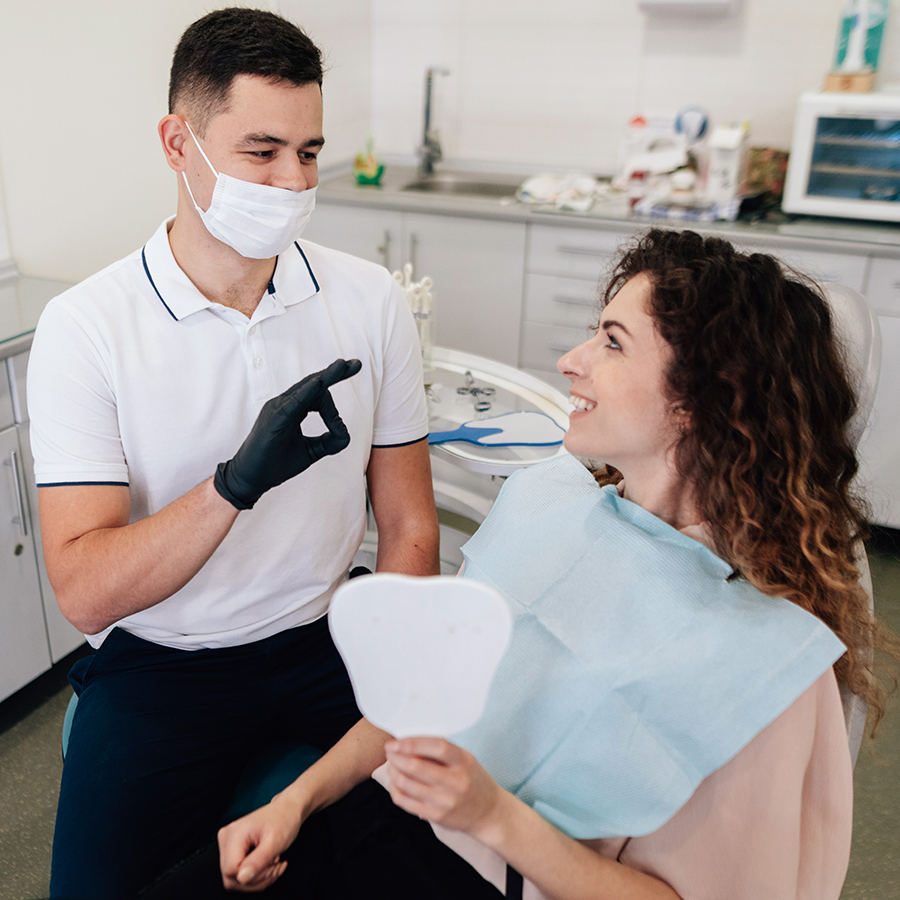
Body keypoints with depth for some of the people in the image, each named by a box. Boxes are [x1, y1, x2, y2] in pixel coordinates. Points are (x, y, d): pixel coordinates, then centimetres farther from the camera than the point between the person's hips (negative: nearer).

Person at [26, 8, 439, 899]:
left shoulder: (371, 301, -4)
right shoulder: (84, 326, -11)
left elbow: (409, 530, -2)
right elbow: (85, 593, -17)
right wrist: (237, 482, -33)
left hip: (328, 635, 2)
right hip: (160, 662, -1)